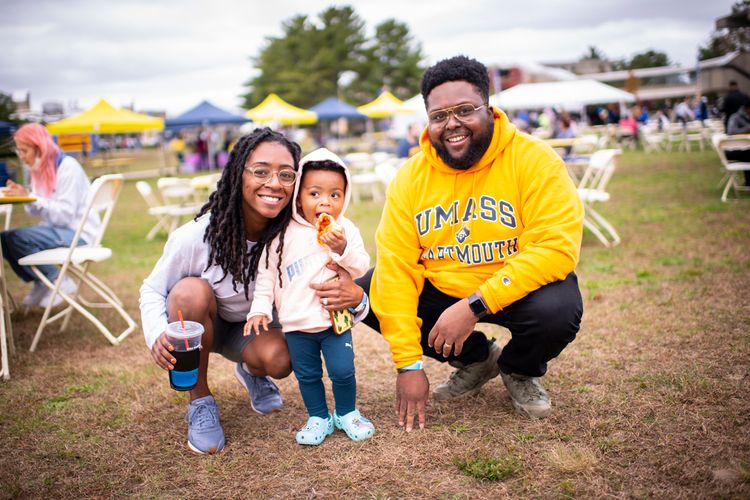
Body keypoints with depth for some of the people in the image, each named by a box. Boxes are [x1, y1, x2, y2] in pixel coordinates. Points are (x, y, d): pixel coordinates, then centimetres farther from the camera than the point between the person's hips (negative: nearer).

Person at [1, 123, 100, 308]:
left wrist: (29, 197, -23)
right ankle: (41, 285, 8)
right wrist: (21, 194, -7)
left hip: (78, 234, -9)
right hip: (56, 229, 9)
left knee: (18, 238, -24)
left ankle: (59, 282, -8)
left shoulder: (68, 167, -15)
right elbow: (39, 212, 10)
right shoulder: (39, 168, 11)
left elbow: (65, 215, -22)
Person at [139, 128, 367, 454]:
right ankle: (200, 401, -11)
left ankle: (251, 372, 12)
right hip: (195, 326, -1)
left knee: (279, 360, -30)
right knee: (192, 291, -33)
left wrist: (354, 296, -47)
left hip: (253, 327, 1)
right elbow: (152, 290, -15)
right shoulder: (197, 235, -29)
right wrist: (157, 336, -35)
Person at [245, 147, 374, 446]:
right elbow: (267, 273, 5)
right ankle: (318, 417, 30)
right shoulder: (285, 235, -2)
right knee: (306, 374, 11)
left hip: (335, 318, -1)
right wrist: (259, 309, -1)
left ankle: (346, 413, 25)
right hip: (296, 322, 1)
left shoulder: (346, 231, -4)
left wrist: (342, 249, -26)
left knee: (343, 370, 0)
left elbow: (361, 269, -9)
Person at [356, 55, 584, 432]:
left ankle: (520, 370, 6)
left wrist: (474, 306, -33)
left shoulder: (533, 160, -18)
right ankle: (475, 358, 9)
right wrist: (409, 364, -19)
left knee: (557, 310, -34)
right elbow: (395, 269, -14)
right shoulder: (411, 178, -10)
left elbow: (556, 248, -27)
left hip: (517, 288, -3)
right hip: (439, 288, 4)